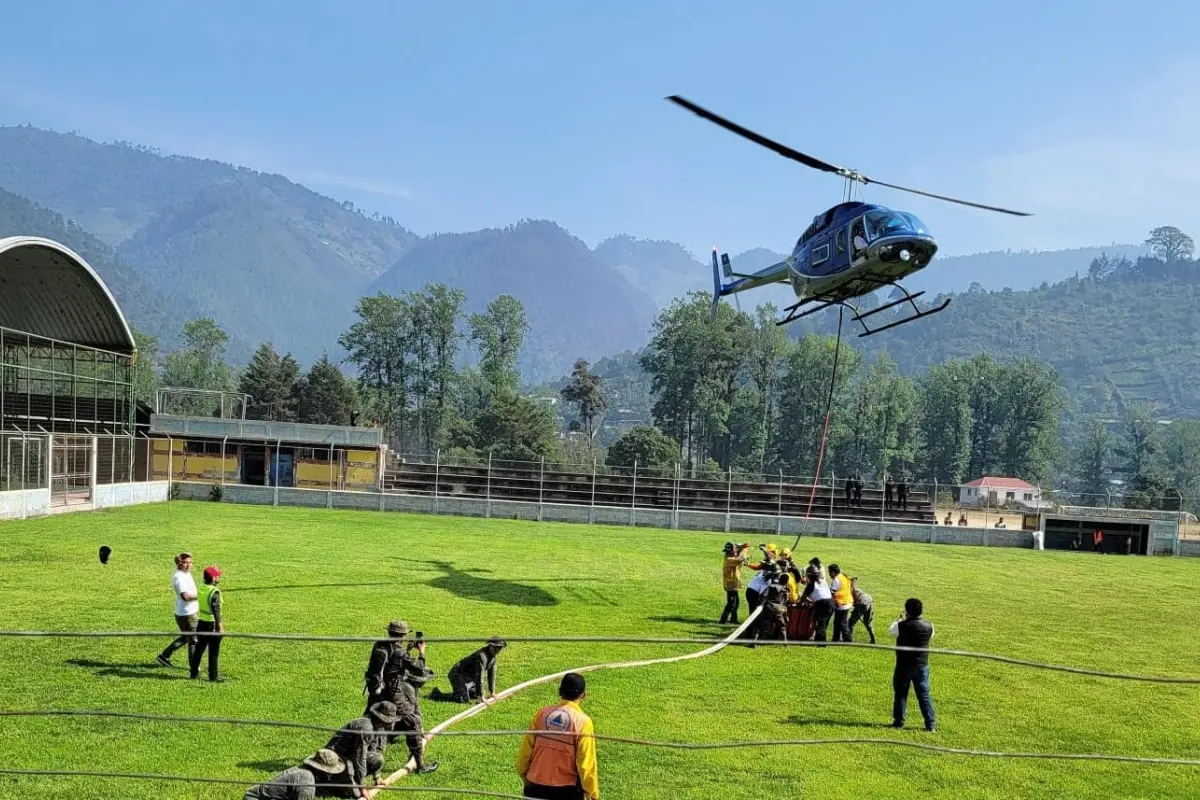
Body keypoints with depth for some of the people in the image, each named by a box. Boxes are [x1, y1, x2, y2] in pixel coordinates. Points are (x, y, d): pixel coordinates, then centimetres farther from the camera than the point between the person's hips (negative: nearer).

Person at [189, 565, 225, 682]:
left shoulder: (201, 588, 1)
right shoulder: (214, 592, -22)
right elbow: (216, 610, -24)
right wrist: (220, 626, -23)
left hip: (201, 623, 7)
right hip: (212, 625, -7)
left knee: (199, 649, 17)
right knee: (213, 652, 4)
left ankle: (194, 673, 25)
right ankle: (213, 676, 10)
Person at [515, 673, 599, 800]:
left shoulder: (542, 713, -1)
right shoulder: (583, 721, -13)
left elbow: (526, 750, 5)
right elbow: (586, 763, -13)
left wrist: (524, 774, 21)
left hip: (536, 786, 4)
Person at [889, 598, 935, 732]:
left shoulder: (903, 626, -17)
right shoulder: (929, 625, -5)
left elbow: (890, 631, 2)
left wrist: (900, 620, 16)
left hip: (904, 665, -3)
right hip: (922, 665, 3)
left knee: (900, 693, 11)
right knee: (924, 694, 10)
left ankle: (899, 721, 16)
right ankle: (930, 725, 9)